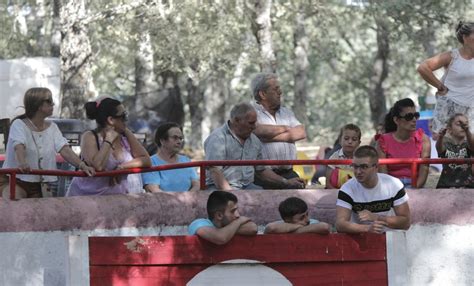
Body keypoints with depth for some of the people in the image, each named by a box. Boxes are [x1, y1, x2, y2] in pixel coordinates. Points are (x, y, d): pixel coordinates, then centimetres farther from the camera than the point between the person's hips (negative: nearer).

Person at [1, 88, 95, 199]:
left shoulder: (52, 127, 8)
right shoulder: (19, 124, -8)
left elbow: (65, 150, -5)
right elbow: (19, 147, -27)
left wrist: (82, 165, -24)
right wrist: (22, 164, -50)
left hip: (39, 184, 6)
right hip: (15, 181, -6)